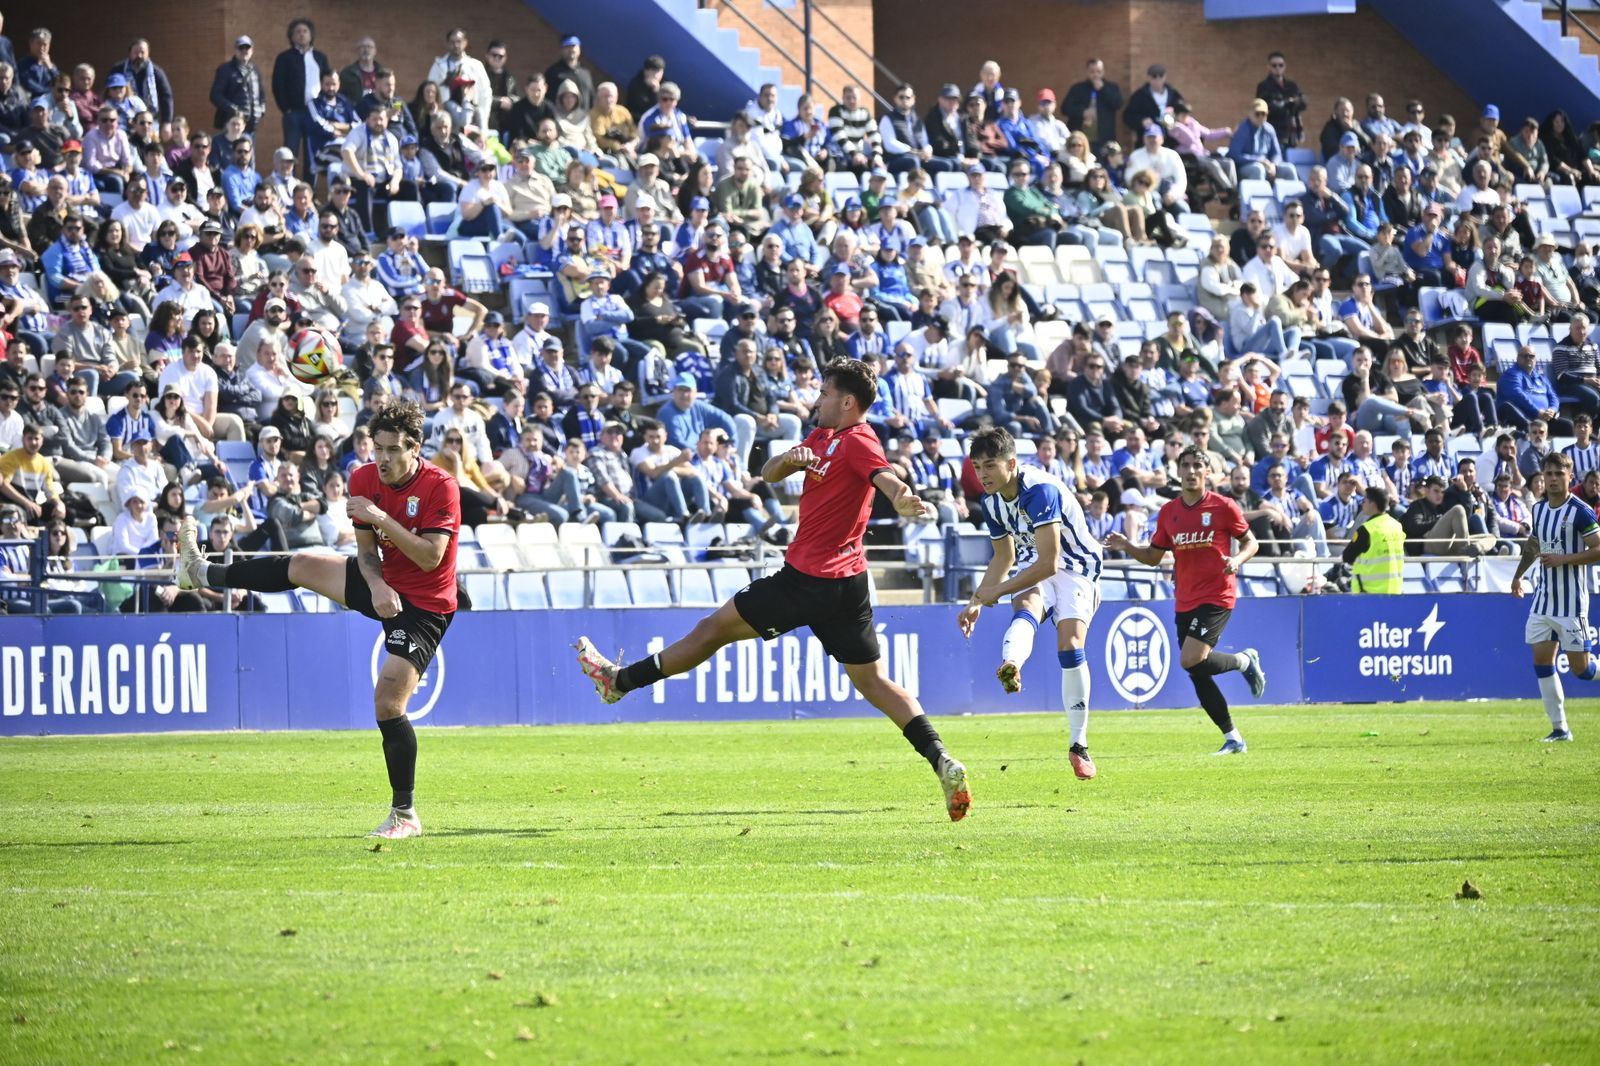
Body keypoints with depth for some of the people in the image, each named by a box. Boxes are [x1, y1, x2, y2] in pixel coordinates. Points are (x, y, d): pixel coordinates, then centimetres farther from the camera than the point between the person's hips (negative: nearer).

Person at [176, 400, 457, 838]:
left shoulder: (440, 487, -23)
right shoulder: (364, 480, -4)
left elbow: (431, 557, -28)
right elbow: (367, 549, 2)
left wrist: (382, 519, -35)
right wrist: (377, 585, -19)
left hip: (422, 607, -7)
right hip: (384, 586, 7)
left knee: (388, 703, -18)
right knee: (298, 567, 12)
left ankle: (405, 815, -9)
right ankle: (202, 573, 36)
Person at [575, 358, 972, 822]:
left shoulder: (858, 442, -13)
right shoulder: (824, 438, 15)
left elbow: (889, 480, -31)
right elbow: (769, 474, 16)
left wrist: (905, 501, -55)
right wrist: (788, 460, -8)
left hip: (807, 580, -9)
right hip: (847, 584, 9)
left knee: (714, 628, 6)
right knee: (873, 681, 6)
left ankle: (619, 680, 19)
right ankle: (943, 763, -7)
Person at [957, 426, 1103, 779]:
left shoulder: (1041, 491, -28)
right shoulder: (992, 502, -3)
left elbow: (1049, 563, -31)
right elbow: (1004, 557, 15)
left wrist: (996, 591, -24)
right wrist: (976, 602, 5)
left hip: (1075, 568, -5)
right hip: (1033, 568, 5)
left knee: (1070, 644, -21)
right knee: (1025, 609, -30)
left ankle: (1079, 746, -9)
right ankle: (1010, 668, -67)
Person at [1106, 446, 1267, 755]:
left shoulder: (1223, 507, -5)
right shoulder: (1168, 513, 8)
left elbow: (1251, 542, 3)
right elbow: (1154, 556, 14)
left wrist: (1237, 560, -18)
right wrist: (1128, 547, -3)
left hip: (1217, 597, -6)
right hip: (1185, 601, 6)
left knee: (1191, 660, -22)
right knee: (1198, 675, 3)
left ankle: (1245, 660, 7)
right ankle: (1233, 739, 14)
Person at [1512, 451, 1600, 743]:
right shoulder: (1539, 509, 8)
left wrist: (1563, 559, -22)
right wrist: (1519, 574, 23)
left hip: (1571, 602, -6)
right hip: (1543, 598, 6)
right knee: (1541, 660, 0)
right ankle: (1560, 728, 6)